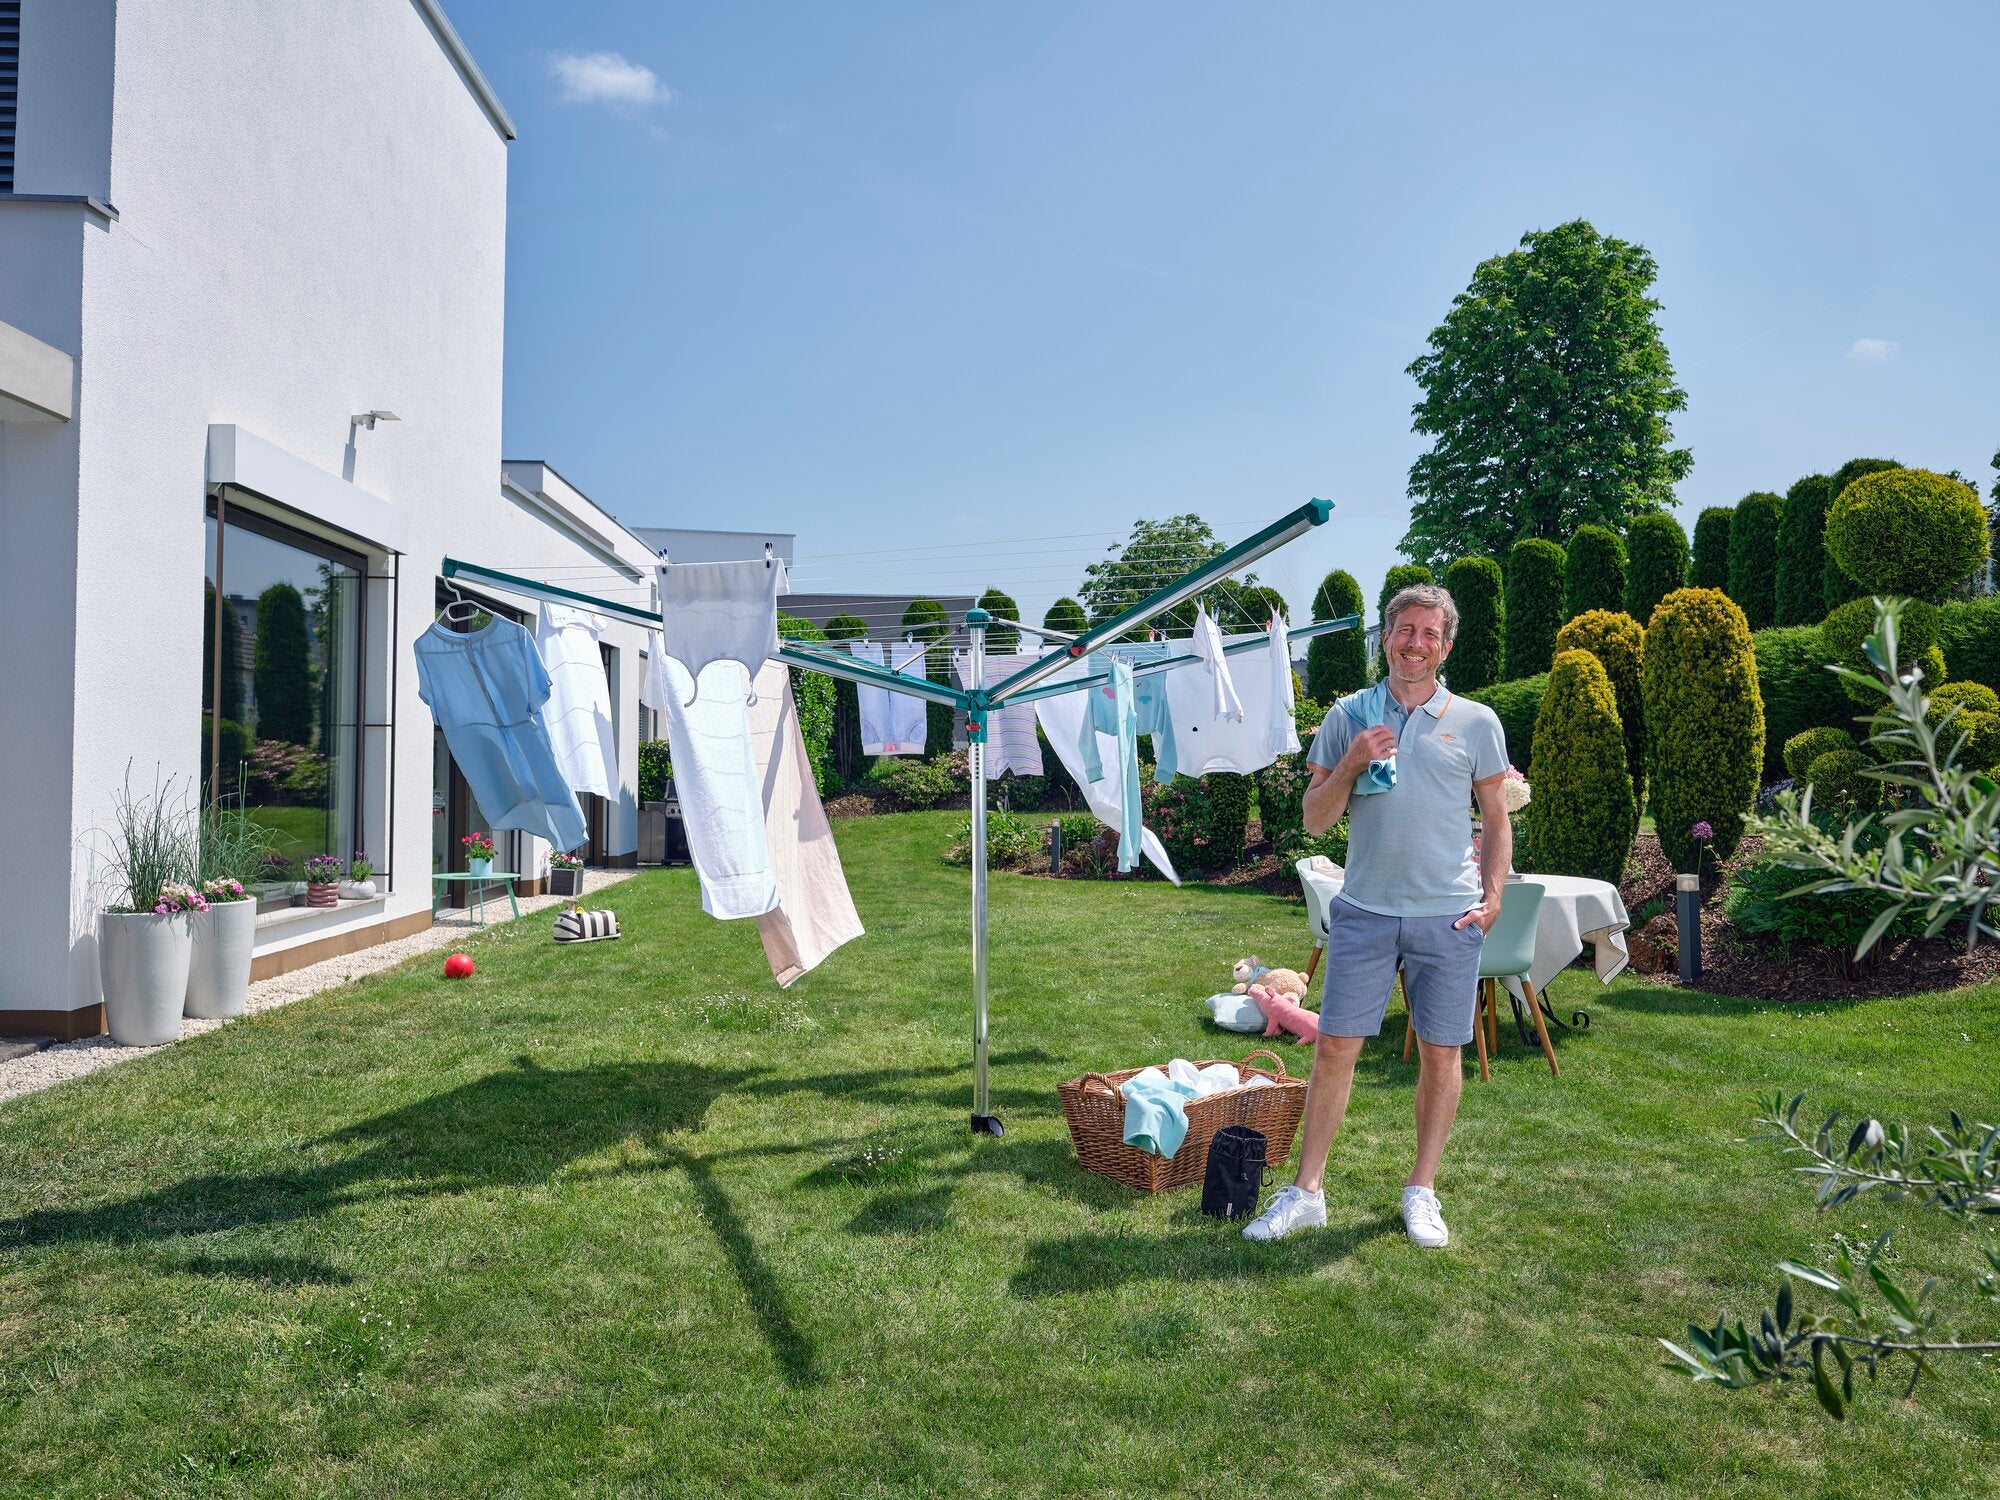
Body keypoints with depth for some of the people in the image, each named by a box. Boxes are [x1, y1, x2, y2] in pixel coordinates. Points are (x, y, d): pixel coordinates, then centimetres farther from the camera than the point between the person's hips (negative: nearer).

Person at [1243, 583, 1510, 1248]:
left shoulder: (1476, 722, 4)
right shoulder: (1348, 716, 5)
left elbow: (1497, 823, 10)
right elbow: (1315, 820, 5)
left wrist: (1492, 893, -4)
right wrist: (1351, 764, -11)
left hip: (1448, 916, 0)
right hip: (1364, 910, 0)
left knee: (1441, 1053, 7)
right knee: (1334, 1046, 1)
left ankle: (1422, 1192, 23)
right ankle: (1307, 1191, 12)